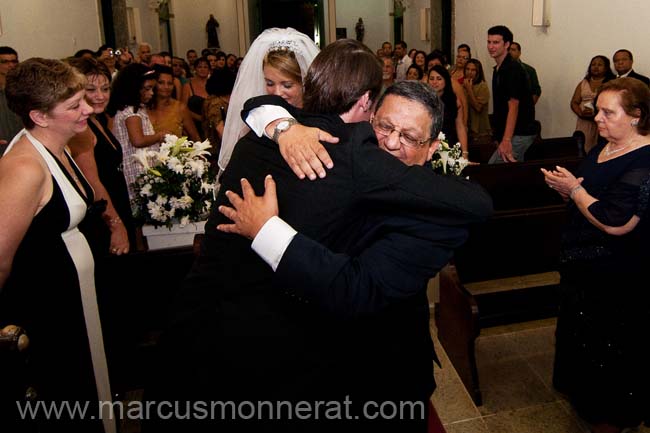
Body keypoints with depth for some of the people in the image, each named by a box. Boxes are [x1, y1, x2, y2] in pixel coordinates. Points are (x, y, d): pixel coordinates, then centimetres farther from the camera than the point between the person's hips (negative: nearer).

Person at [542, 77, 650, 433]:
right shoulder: (604, 147, 5)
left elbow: (616, 222, -30)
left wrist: (573, 189, -21)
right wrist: (566, 186, -5)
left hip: (616, 276, -9)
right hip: (581, 262, 9)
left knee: (609, 344, 9)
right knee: (580, 332, 24)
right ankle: (581, 390, 47)